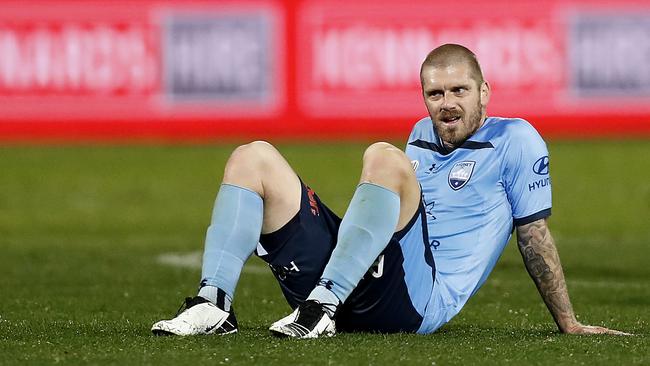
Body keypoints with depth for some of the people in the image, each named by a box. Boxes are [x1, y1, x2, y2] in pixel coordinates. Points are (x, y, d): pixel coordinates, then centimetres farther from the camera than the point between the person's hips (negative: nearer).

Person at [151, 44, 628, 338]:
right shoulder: (423, 136, 27)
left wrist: (568, 324, 7)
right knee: (253, 158, 1)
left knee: (383, 157, -28)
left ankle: (324, 305, -37)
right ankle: (214, 306, -20)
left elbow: (534, 234, 7)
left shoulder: (515, 140, 8)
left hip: (420, 297, -7)